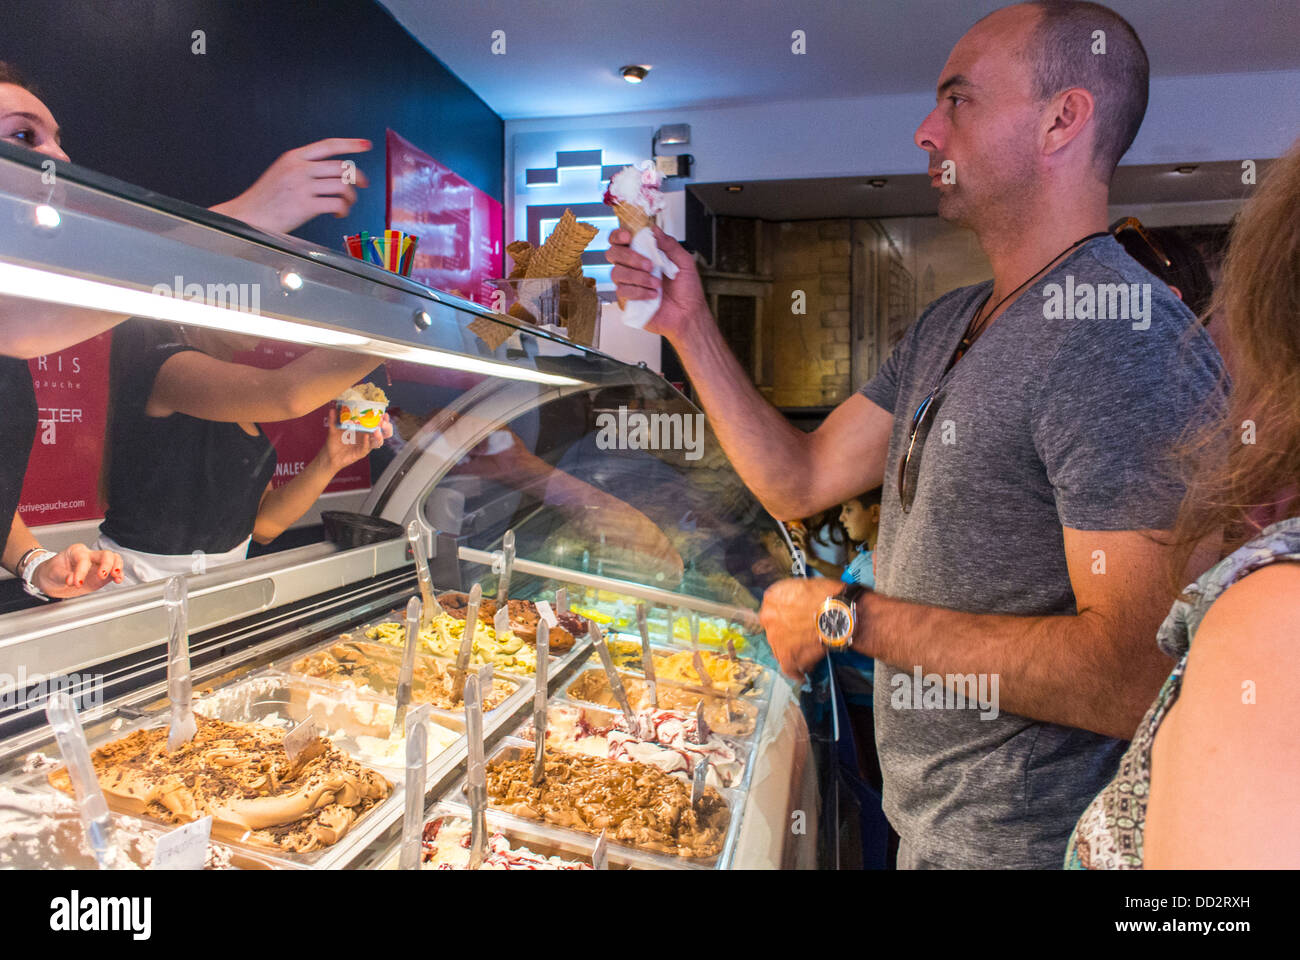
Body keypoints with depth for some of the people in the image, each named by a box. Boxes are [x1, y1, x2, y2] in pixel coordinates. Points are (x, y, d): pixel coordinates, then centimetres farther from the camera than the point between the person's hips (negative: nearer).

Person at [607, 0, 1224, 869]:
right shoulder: (947, 324, 7)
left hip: (1025, 837, -8)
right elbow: (800, 480, 5)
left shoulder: (1131, 343, -23)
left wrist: (852, 615, -23)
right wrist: (690, 324, 1)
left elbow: (1138, 676, -29)